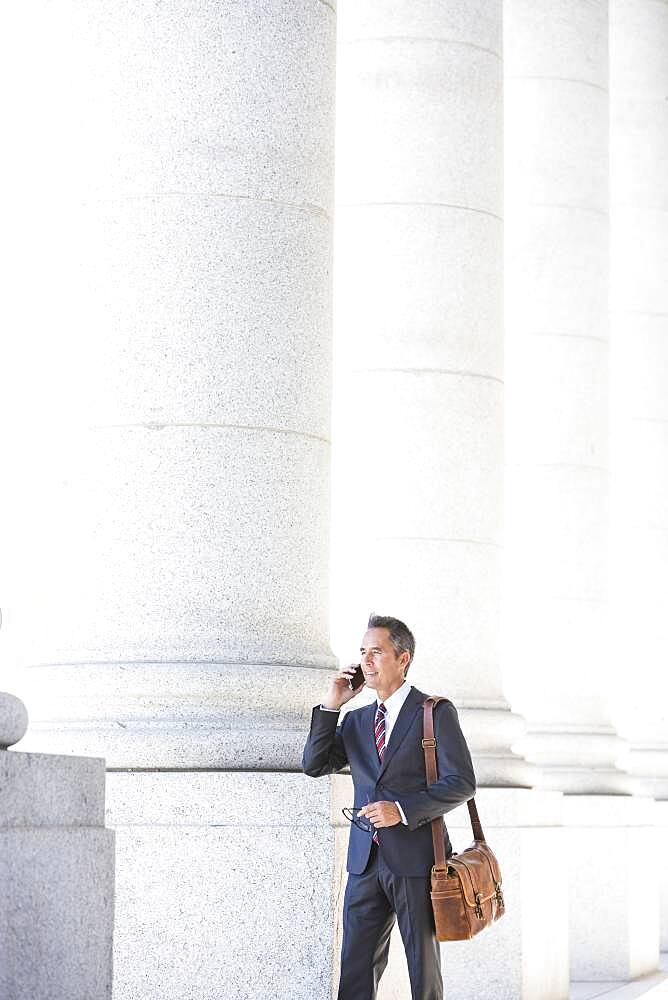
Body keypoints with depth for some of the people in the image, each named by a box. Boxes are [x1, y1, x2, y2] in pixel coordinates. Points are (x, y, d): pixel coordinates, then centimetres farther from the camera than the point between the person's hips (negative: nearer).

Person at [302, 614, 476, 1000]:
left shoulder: (436, 712, -2)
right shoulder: (356, 721, 16)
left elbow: (462, 783, -8)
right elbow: (315, 765, 7)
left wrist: (402, 810, -18)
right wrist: (330, 706, -1)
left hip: (416, 862, -5)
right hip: (366, 862, 5)